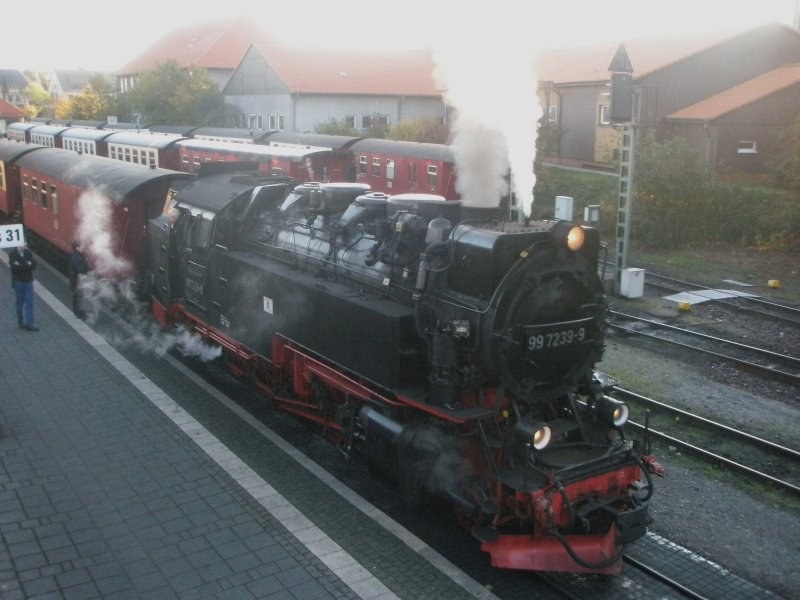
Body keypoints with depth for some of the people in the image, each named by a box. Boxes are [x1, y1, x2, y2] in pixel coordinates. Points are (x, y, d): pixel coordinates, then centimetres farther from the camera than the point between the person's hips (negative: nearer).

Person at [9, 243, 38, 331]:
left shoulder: (28, 253, 3)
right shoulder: (12, 254, -5)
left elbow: (33, 266, -9)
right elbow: (14, 267, -19)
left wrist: (21, 265, -18)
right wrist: (26, 265, -18)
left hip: (28, 281, 2)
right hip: (18, 282, -2)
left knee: (29, 303, -2)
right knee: (20, 303, 8)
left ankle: (29, 324, -1)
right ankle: (20, 322, 20)